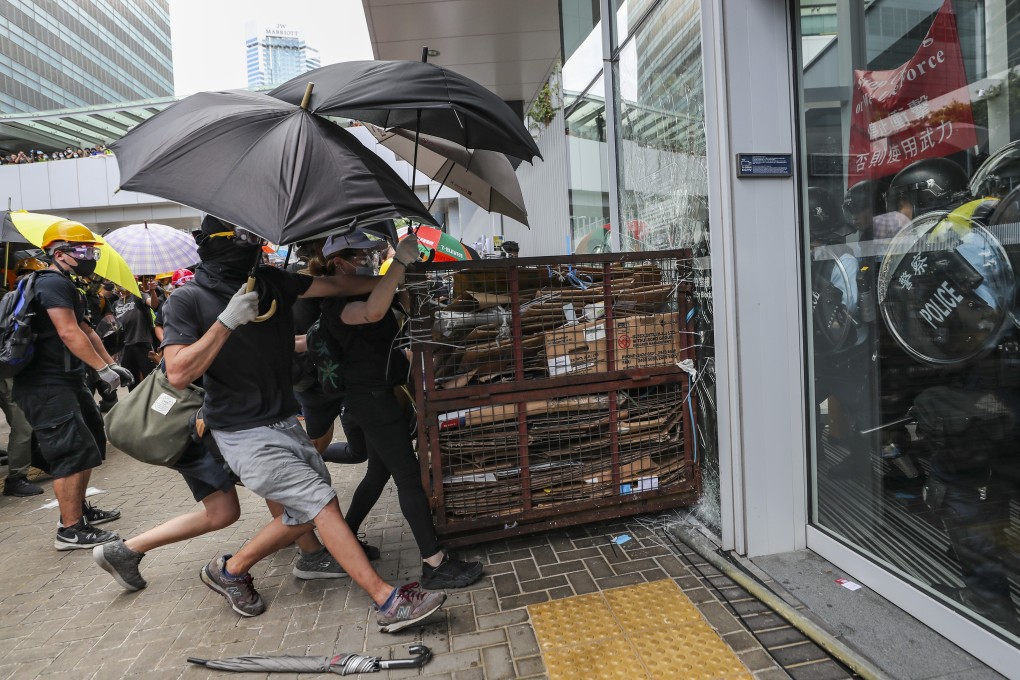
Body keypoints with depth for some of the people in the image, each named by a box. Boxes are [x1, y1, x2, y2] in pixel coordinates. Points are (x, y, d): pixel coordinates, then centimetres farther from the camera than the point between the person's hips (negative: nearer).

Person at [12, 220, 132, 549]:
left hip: (68, 380, 11)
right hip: (46, 385, -11)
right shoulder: (53, 283, -14)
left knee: (92, 444, 18)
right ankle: (70, 530, -5)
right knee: (73, 451, -11)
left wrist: (111, 363, 10)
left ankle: (79, 509, 31)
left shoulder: (65, 286, 19)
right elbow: (69, 333, -23)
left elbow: (86, 331, 19)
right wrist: (103, 368, -22)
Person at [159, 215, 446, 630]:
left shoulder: (272, 282, 4)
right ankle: (388, 601, -5)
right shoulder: (188, 301, -9)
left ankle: (230, 571, 34)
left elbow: (337, 285, -1)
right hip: (245, 435, -6)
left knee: (303, 514, 10)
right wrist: (228, 321, -25)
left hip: (285, 422, 7)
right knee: (322, 504, -12)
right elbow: (178, 374, -19)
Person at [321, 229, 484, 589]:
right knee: (409, 476, -8)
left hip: (381, 394, 10)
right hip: (371, 395, -10)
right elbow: (373, 312, -40)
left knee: (380, 471, 20)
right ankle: (435, 565, -2)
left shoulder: (364, 290, 13)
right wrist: (401, 260, -38)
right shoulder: (336, 303, -17)